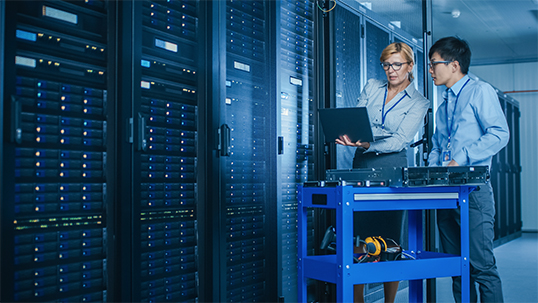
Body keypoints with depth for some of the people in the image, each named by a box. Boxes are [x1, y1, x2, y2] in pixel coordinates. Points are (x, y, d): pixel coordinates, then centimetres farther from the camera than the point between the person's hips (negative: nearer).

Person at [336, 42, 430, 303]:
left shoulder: (418, 103, 4)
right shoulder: (371, 87, 13)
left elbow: (400, 140, -9)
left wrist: (367, 144, -25)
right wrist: (349, 136, -16)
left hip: (391, 166, -2)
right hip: (361, 164, 3)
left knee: (390, 240, -2)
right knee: (357, 237, -1)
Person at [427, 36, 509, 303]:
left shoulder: (480, 91, -1)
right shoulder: (444, 104, 22)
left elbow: (499, 134, -14)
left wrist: (462, 158, -20)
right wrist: (431, 171, 5)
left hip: (473, 189, -7)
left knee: (482, 266, -9)